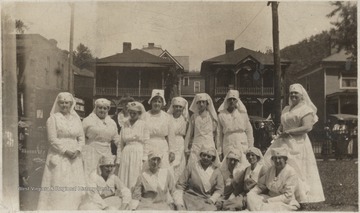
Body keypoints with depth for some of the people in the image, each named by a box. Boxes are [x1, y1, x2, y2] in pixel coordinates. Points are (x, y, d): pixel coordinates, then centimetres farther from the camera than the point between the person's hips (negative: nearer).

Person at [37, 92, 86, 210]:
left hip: (74, 158, 4)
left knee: (75, 186, 3)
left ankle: (73, 208, 10)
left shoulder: (76, 118, 13)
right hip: (58, 157, -4)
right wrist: (65, 151, -14)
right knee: (58, 186, -7)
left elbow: (81, 138, 11)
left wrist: (77, 150, -5)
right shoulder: (53, 118, 0)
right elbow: (52, 139, -7)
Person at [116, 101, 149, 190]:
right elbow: (120, 143, 15)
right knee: (124, 180, 0)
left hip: (139, 154, -3)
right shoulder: (125, 124, 12)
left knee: (136, 179, -5)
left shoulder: (143, 124, 1)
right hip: (126, 154, 3)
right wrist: (118, 159, 10)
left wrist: (144, 158, -8)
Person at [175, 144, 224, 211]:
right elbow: (180, 185, 2)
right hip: (190, 198, -2)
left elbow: (219, 189, 12)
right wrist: (179, 203, -8)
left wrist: (212, 199, -6)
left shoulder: (216, 171, 9)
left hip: (206, 200, 2)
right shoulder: (191, 167, 3)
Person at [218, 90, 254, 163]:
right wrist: (219, 151, 6)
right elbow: (220, 133, 8)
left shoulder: (242, 113, 6)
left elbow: (249, 130, 9)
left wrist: (250, 148, 5)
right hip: (228, 145, 0)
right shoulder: (222, 115, 5)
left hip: (242, 144, 0)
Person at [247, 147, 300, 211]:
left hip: (286, 204, -7)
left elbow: (287, 197, -17)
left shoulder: (291, 173, -13)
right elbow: (260, 185, 12)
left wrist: (268, 200, -21)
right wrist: (249, 194, -5)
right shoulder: (271, 170, 7)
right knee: (250, 196, -15)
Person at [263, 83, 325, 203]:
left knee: (296, 170, -5)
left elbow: (308, 127, -18)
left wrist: (288, 132, -17)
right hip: (283, 142, 8)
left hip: (297, 144, -7)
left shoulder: (306, 110, -6)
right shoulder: (286, 109, 17)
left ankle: (302, 198, 8)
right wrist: (279, 130, 2)